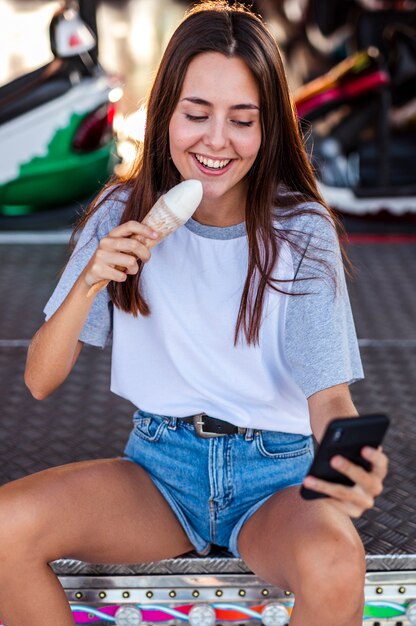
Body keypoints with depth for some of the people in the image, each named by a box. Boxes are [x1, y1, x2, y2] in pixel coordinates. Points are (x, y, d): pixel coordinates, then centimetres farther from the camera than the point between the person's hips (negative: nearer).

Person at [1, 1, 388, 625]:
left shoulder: (302, 231, -7)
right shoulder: (124, 213, -2)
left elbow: (327, 392, -10)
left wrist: (350, 453, -34)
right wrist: (90, 282, -21)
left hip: (274, 476, -1)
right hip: (160, 463, 2)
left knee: (335, 567, -35)